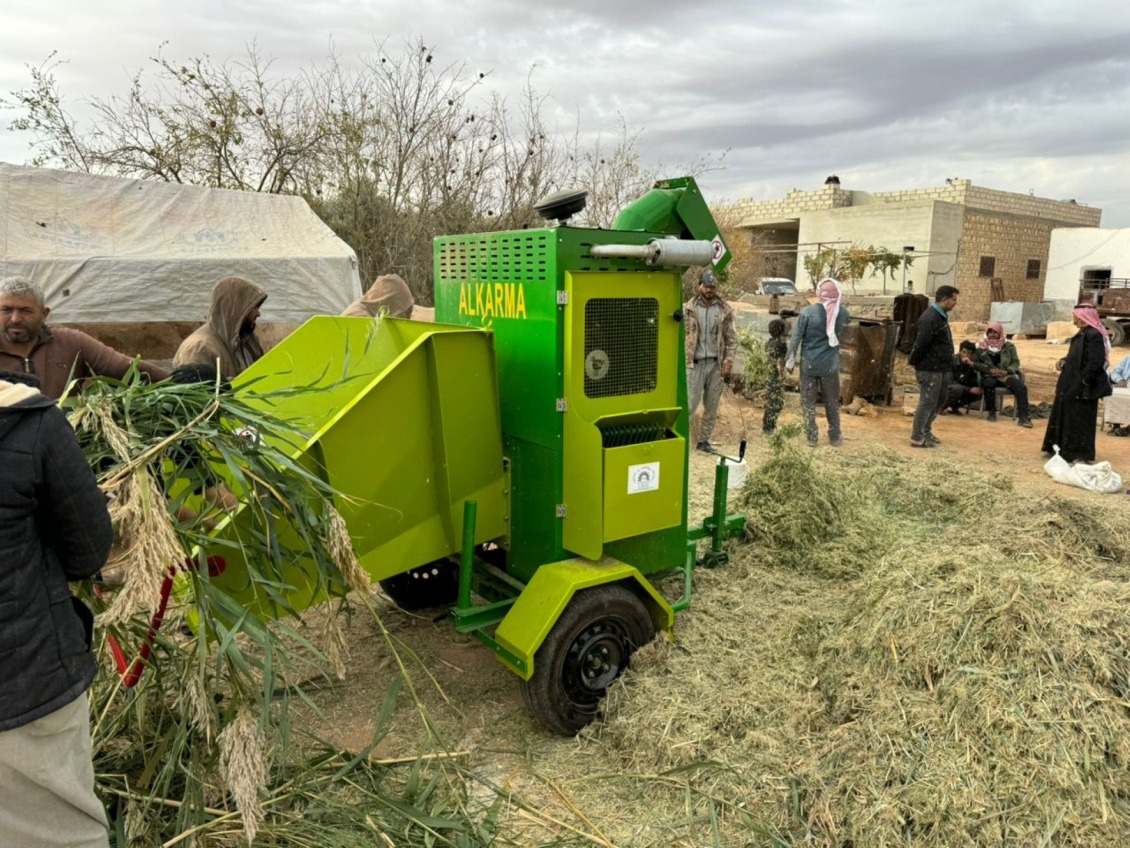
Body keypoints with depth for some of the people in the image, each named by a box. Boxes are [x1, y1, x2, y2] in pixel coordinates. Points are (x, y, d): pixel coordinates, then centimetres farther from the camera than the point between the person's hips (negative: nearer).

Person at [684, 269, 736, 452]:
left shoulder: (725, 310, 3)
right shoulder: (689, 308, -1)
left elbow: (731, 339, 5)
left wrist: (728, 362, -3)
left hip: (716, 364, 2)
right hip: (695, 363, -2)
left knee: (712, 406, 8)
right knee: (689, 404, -6)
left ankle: (704, 440, 19)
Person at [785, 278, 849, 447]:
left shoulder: (808, 311, -13)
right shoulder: (843, 313, -5)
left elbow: (796, 337, -10)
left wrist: (790, 358, -1)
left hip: (808, 364, -2)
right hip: (830, 364, 2)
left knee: (808, 402, 11)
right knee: (832, 402, 16)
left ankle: (811, 437, 15)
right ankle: (835, 437, 24)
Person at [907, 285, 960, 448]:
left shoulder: (941, 316, 13)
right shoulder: (929, 318, -20)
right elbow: (920, 343, -21)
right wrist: (913, 361, -11)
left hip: (941, 368, 10)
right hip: (929, 369, -10)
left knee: (939, 401, 18)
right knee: (927, 402, -4)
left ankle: (925, 430, 30)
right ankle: (917, 438, 4)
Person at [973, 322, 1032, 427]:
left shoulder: (1008, 346, 9)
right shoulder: (980, 346, 6)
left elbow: (1015, 362, 7)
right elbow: (976, 363, 0)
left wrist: (1006, 371, -14)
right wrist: (990, 370, -16)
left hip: (1006, 375, 2)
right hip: (988, 376, -2)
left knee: (1021, 387, -26)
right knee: (989, 384, -38)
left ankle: (1023, 417, -29)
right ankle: (991, 412, -17)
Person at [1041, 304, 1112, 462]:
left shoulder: (1094, 335, -18)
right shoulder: (1083, 333, 12)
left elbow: (1096, 363, -23)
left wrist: (1083, 382, -21)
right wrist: (1064, 360, 5)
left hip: (1083, 388, -10)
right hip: (1073, 384, 10)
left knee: (1080, 419, -1)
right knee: (1065, 415, 16)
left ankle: (1082, 454, 8)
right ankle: (1064, 448, 26)